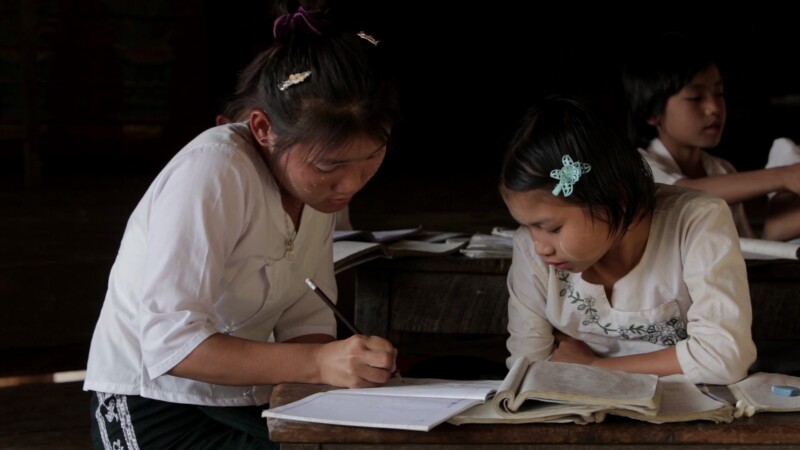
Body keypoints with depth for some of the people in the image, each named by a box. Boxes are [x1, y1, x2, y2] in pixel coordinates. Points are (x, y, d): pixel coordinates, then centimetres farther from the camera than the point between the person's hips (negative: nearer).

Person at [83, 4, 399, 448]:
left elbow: (307, 320, 2)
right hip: (156, 411, -7)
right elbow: (170, 344, -26)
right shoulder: (210, 173, -23)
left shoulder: (317, 175, 0)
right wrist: (318, 362, -33)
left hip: (248, 405, 7)